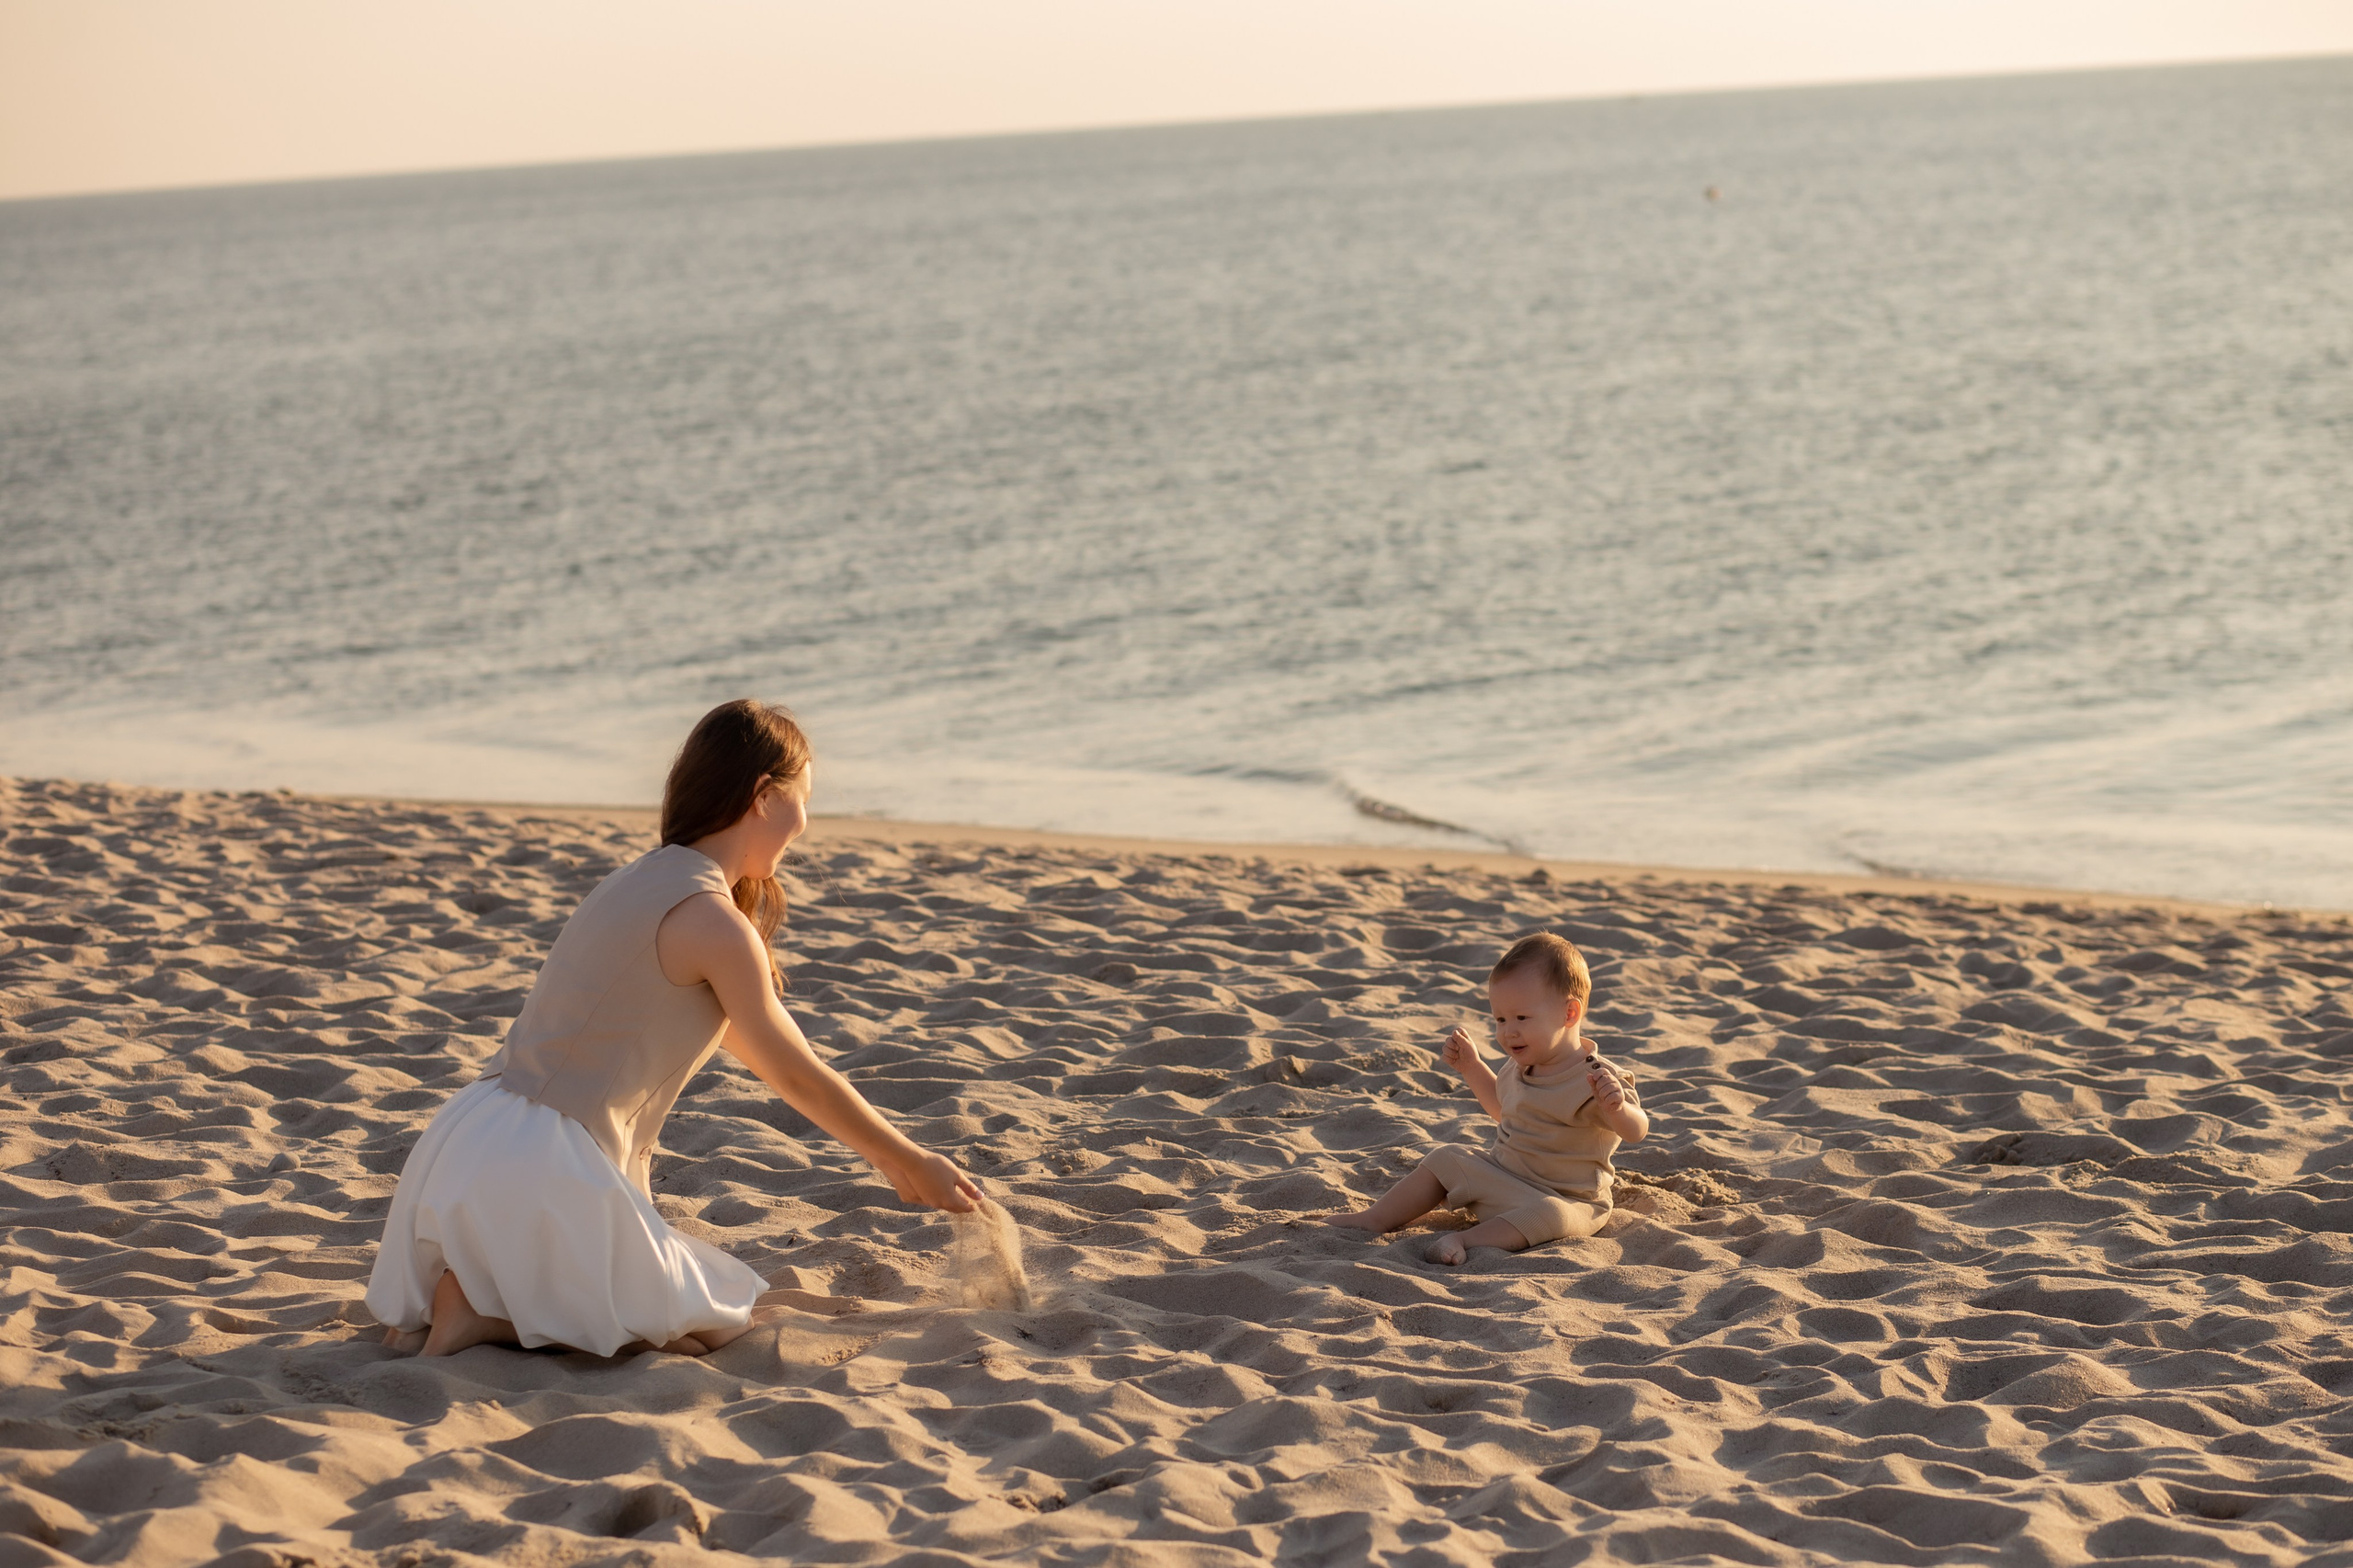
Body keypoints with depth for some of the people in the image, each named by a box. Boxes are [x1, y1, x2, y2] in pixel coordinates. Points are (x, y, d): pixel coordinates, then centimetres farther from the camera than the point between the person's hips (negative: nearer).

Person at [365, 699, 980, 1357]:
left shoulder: (642, 879, 17)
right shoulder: (714, 920, -12)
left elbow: (752, 1045, 25)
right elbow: (798, 1075, -3)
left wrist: (886, 1151, 30)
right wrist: (911, 1162, 10)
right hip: (544, 1171, -9)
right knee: (716, 1326, 6)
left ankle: (469, 1292, 7)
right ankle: (487, 1312, -7)